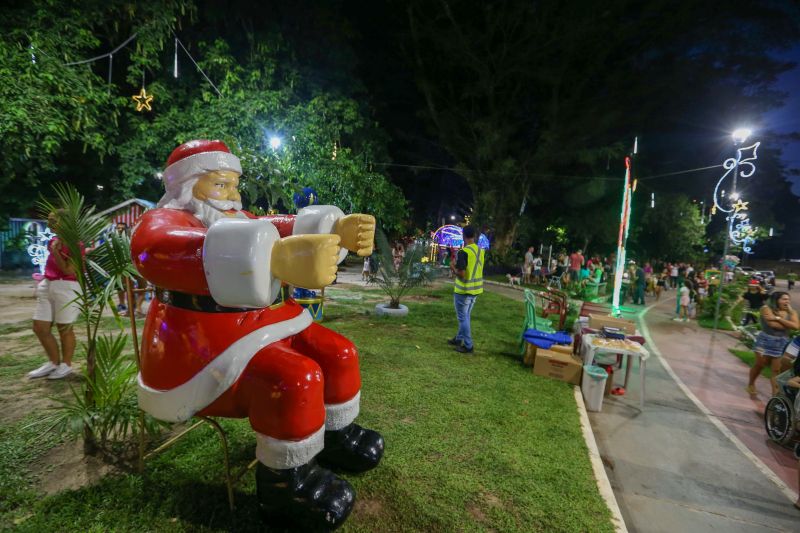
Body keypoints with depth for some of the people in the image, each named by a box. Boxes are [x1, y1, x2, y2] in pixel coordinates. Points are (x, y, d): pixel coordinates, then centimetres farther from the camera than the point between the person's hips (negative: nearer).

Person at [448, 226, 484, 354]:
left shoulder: (463, 252, -20)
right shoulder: (481, 251, 4)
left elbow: (461, 273, -23)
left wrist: (453, 268, -4)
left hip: (464, 290, -8)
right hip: (476, 289, 8)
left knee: (463, 318, 4)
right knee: (465, 316, 19)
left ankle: (468, 346, 10)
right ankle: (458, 339, 33)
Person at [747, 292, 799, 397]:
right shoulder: (766, 308, -8)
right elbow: (773, 324, -18)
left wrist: (778, 318, -17)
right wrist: (789, 325, -8)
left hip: (782, 343, 3)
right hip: (766, 341, -3)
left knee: (777, 370, 1)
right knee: (759, 365, 6)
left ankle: (776, 393, 4)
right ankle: (751, 384, 26)